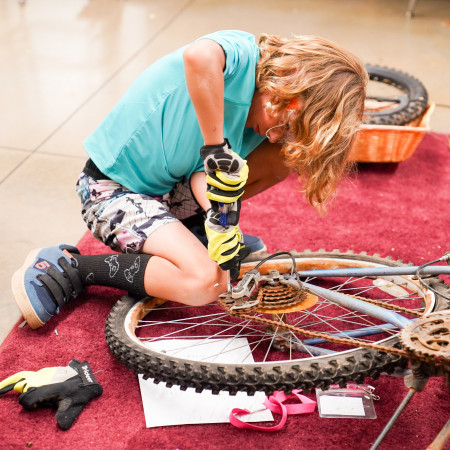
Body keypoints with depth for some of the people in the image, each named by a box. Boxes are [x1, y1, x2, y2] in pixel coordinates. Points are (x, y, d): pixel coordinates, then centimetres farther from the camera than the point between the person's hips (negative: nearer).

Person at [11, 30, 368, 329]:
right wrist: (218, 149, -41)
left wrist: (222, 216, -27)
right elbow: (199, 57, -50)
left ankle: (193, 233, 12)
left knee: (288, 153, -2)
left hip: (171, 187, 8)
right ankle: (68, 267, -10)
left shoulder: (258, 128, -1)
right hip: (113, 188, -8)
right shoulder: (241, 53, -25)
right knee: (206, 282, -27)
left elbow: (204, 176, -9)